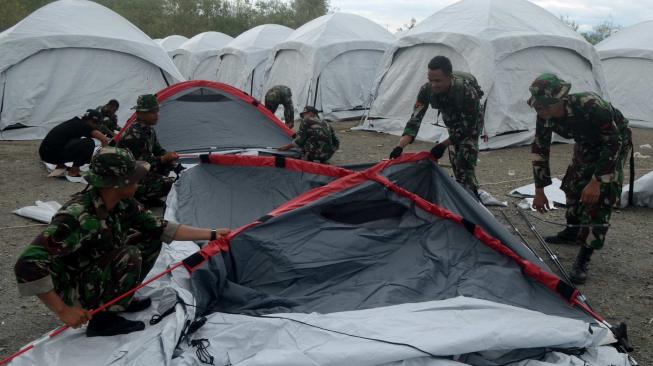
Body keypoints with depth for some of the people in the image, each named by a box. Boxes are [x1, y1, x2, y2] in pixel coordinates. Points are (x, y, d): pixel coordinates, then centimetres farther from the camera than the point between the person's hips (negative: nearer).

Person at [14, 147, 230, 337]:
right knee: (129, 256, -29)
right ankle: (103, 320, -9)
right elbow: (28, 266, -36)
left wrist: (210, 234, -2)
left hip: (96, 274, 8)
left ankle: (118, 299, 11)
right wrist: (63, 311, -32)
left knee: (151, 238, -2)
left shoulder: (121, 203, -10)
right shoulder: (77, 217, -35)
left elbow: (159, 228, 0)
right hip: (71, 291, -8)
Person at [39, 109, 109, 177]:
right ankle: (74, 170, -5)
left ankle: (60, 165, 16)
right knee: (89, 143, -12)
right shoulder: (83, 126, -5)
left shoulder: (74, 123, 20)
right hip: (55, 154, -10)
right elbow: (104, 139, -15)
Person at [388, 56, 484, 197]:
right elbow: (415, 119, -29)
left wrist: (443, 145, -31)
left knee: (465, 160, -16)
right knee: (455, 159, 10)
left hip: (471, 120, -5)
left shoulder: (466, 92, -42)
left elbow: (468, 127, -32)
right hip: (451, 120, 5)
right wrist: (400, 146, -41)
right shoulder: (426, 90, -31)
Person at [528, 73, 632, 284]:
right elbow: (539, 150, -10)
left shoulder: (590, 105, -40)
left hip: (614, 143, -6)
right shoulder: (546, 117, -22)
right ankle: (573, 230, 36)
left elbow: (613, 143, -30)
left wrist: (596, 180, -31)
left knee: (600, 195, -17)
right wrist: (539, 191, -7)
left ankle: (583, 260, -15)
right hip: (587, 144, 6)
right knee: (573, 185, 11)